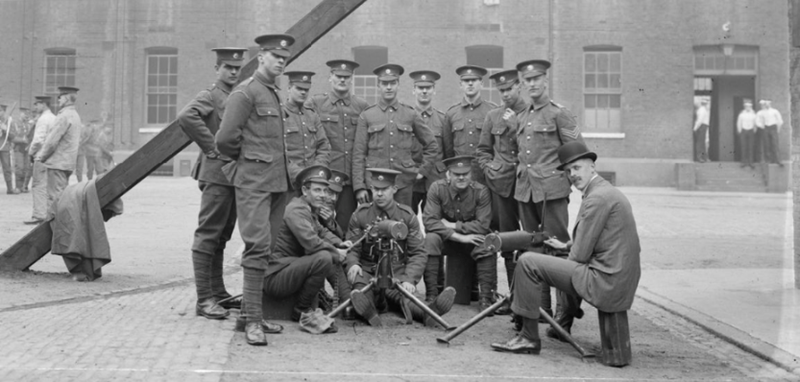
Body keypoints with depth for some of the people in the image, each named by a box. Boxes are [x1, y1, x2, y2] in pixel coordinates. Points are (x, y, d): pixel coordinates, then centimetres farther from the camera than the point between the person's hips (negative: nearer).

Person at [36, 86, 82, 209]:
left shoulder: (64, 116, -15)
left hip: (58, 163, -10)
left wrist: (41, 156, -3)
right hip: (68, 163, 10)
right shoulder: (75, 115, 15)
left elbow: (52, 140, -18)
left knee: (55, 197, -6)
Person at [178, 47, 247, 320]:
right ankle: (204, 299, -5)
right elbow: (186, 117, -25)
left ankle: (218, 293, 22)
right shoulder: (209, 96, -6)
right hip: (217, 174, -8)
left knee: (221, 237, 14)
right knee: (208, 235, -6)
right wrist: (212, 148, -20)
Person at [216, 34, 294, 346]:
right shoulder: (245, 92, -7)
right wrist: (243, 159, 2)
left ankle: (252, 308, 19)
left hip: (278, 181, 8)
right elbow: (225, 138, -13)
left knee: (267, 248, 9)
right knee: (258, 246, -13)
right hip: (253, 180, -8)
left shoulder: (274, 93, 19)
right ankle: (253, 320, -10)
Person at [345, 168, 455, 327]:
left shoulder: (407, 215, 3)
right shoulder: (360, 215, 4)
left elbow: (418, 253, 1)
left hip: (397, 274, 1)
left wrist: (409, 279, -17)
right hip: (368, 271, -1)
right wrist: (353, 264, -18)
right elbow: (352, 249, 7)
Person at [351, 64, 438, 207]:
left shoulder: (410, 114, 6)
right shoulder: (366, 116, 3)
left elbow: (430, 145, 16)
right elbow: (358, 154, 1)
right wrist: (359, 187, -5)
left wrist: (423, 171, 8)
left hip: (404, 183, 1)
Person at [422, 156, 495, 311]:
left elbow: (483, 225, -19)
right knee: (430, 239, -31)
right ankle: (431, 296, -24)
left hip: (472, 238, 0)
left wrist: (452, 225, -21)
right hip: (445, 240, 0)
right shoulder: (437, 188, -13)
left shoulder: (481, 191, -13)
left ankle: (486, 297, -20)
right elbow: (429, 221, -22)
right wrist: (458, 236, -30)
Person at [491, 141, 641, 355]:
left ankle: (529, 338, -3)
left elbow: (580, 255, -14)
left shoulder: (598, 197, -15)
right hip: (622, 284, 10)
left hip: (604, 283, -10)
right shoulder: (609, 192, 16)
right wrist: (566, 246, 27)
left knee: (528, 262, -11)